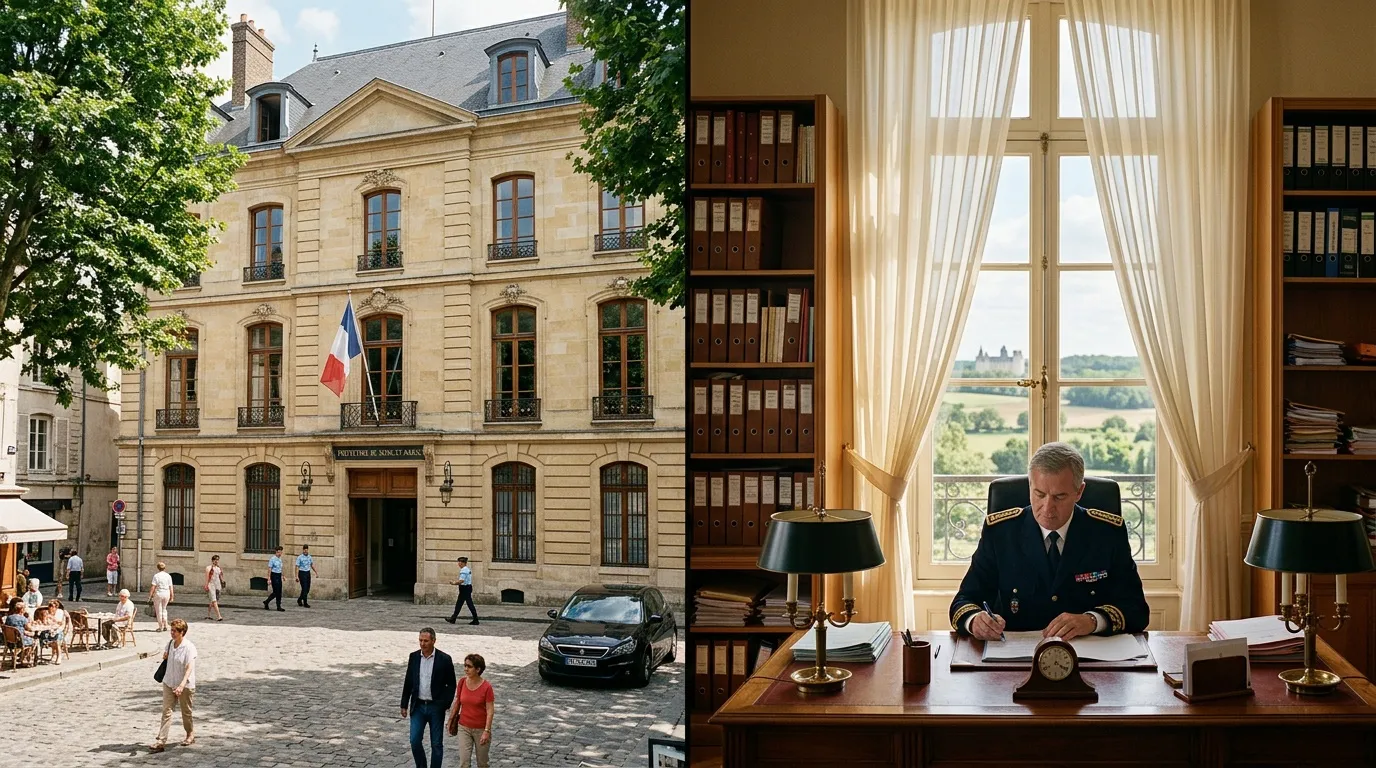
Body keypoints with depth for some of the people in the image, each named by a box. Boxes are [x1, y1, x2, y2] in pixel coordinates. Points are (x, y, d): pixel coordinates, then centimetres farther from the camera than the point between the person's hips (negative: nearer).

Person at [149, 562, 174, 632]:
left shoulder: (156, 576, -7)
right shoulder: (168, 576, 2)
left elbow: (153, 587, -10)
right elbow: (170, 587, 2)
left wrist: (150, 595, -5)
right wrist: (172, 596, 9)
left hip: (158, 593, -4)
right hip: (166, 593, 4)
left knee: (159, 610, 7)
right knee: (164, 609, 20)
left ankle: (160, 627, 11)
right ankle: (165, 626, 18)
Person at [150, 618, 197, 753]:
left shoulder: (189, 647, -18)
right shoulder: (170, 644, 3)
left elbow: (189, 668, -26)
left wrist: (182, 685, -37)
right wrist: (165, 656, 1)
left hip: (185, 685, -5)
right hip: (169, 683, 5)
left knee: (186, 712, 11)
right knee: (166, 711, -2)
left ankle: (190, 734, 33)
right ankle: (160, 741, -5)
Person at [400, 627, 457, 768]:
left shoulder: (444, 659, -10)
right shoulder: (414, 657, 0)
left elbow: (451, 684, -3)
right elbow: (408, 682, 8)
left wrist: (445, 705, -10)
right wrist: (404, 705, 7)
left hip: (436, 708, -3)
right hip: (418, 706, 3)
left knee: (436, 744, 5)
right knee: (414, 741, 0)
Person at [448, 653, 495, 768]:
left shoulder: (486, 687, -15)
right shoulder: (462, 682, -5)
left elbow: (490, 711, -15)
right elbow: (457, 701, 9)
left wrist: (487, 731, -20)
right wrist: (451, 719, 16)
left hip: (481, 729, -3)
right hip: (464, 728, 3)